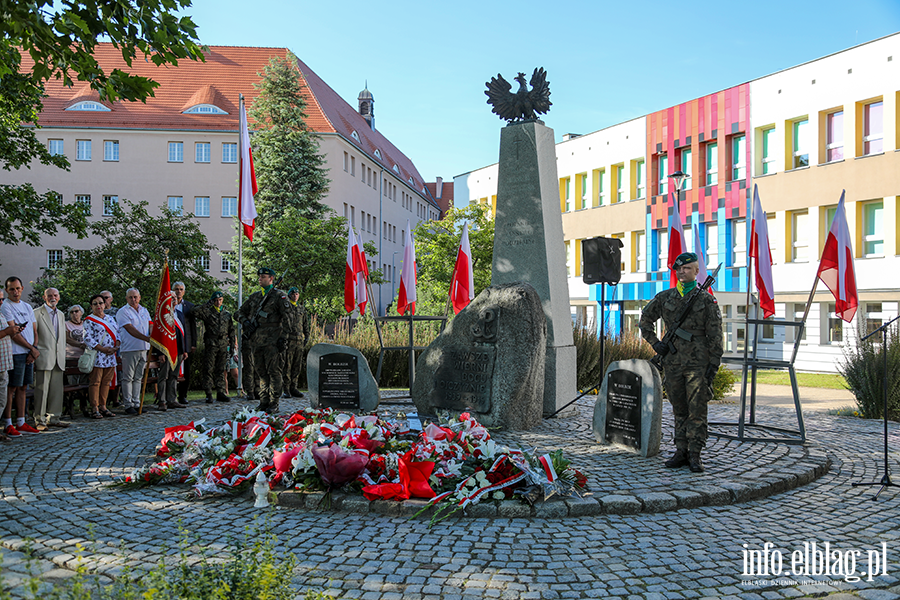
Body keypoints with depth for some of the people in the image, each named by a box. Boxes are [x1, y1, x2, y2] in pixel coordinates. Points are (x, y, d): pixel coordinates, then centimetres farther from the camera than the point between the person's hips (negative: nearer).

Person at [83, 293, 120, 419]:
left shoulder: (110, 318, 16)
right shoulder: (89, 320, -3)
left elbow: (117, 332, 17)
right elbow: (87, 338, -11)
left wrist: (117, 346, -2)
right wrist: (102, 349, -15)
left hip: (110, 356, 6)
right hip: (97, 356, -6)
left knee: (106, 382, 7)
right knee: (95, 382, -5)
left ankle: (103, 406, 13)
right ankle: (94, 408, -1)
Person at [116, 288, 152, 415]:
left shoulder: (144, 311, 16)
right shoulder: (123, 312, -5)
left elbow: (150, 325, 10)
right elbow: (130, 329, -15)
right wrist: (147, 338, -22)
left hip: (143, 349, 6)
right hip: (129, 349, -6)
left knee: (138, 378, 10)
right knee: (128, 378, -3)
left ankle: (136, 403, 15)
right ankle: (128, 405, 1)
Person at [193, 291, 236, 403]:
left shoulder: (227, 314, 16)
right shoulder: (207, 312, 4)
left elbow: (231, 331, 19)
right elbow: (195, 312, -15)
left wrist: (232, 345, 14)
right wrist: (207, 305, -12)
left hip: (223, 345, 4)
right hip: (211, 344, -4)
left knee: (220, 370, 8)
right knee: (209, 369, -4)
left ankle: (221, 392, 11)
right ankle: (209, 394, -2)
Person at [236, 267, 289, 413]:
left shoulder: (279, 296, -1)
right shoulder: (254, 296, 18)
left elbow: (288, 316, -7)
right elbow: (241, 312, 28)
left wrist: (283, 337, -12)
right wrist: (245, 322, 5)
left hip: (272, 341, -6)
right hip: (256, 340, 6)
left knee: (274, 371, -5)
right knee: (261, 372, 10)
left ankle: (274, 404, -2)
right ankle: (264, 401, 16)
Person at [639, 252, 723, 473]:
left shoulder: (706, 300, 0)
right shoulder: (665, 297, 8)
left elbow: (715, 335, -1)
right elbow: (645, 318, 20)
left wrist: (714, 364, -8)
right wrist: (655, 343, 8)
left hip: (698, 363, -3)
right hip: (672, 362, 4)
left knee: (697, 410, -3)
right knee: (679, 410, 10)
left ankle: (695, 455, 3)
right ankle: (681, 451, 17)